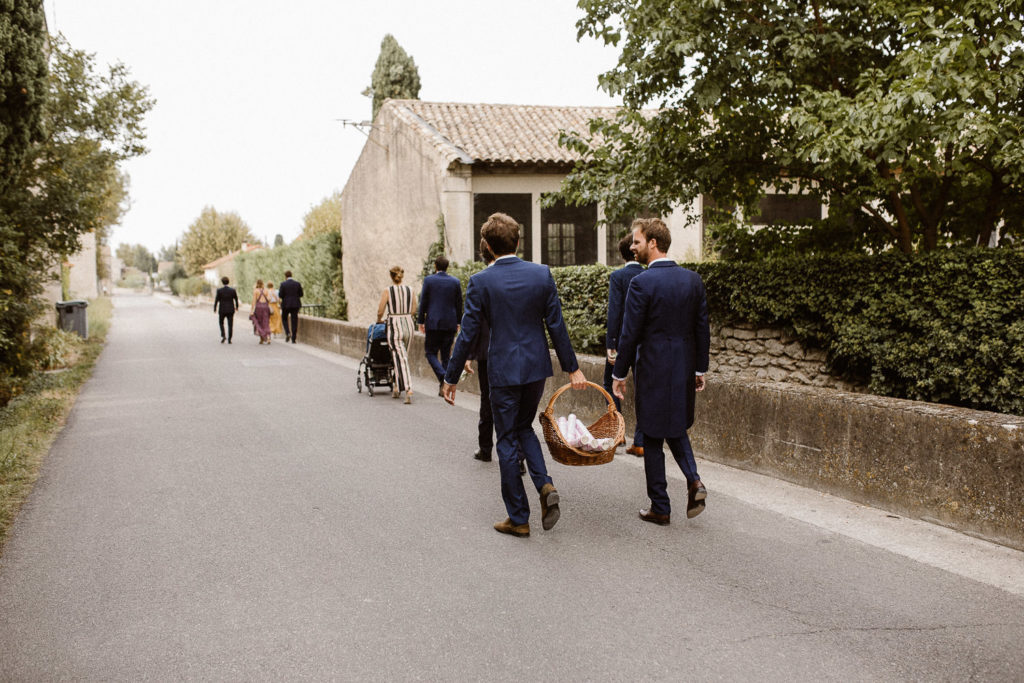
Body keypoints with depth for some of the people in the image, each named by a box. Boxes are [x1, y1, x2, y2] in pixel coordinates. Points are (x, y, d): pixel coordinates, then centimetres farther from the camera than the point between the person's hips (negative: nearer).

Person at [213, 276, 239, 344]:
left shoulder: (219, 290, -10)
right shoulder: (232, 290, -6)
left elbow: (216, 300, -6)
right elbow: (236, 299, 6)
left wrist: (215, 308, 8)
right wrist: (237, 306, 24)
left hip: (222, 310, -1)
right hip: (230, 310, 1)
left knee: (221, 323, 19)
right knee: (230, 325, 7)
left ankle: (223, 336, 3)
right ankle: (229, 339, 5)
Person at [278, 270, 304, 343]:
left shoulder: (283, 284, -7)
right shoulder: (297, 284, 0)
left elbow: (280, 295, -8)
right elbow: (301, 294, 5)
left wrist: (279, 290, 12)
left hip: (286, 304, -1)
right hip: (295, 304, 2)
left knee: (284, 319, 19)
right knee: (294, 321, 4)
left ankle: (287, 333, -3)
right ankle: (293, 339, 1)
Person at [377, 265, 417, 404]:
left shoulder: (387, 291, -7)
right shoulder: (410, 290, 4)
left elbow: (380, 311, -5)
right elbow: (413, 310, 9)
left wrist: (379, 319, 15)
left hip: (395, 327, -4)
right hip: (409, 325, 4)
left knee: (401, 359, -5)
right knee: (403, 357, 18)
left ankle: (409, 390, -17)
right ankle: (397, 388, 27)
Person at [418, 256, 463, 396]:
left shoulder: (428, 280, -4)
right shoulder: (455, 282, 3)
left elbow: (423, 302, -3)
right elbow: (459, 304, 7)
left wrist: (421, 321, 4)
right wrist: (458, 322, 15)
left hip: (433, 323, -3)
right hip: (450, 324, 3)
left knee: (431, 352, 5)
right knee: (446, 354, 10)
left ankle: (442, 376, -19)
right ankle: (445, 384, 9)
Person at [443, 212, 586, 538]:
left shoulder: (480, 282, -10)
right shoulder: (542, 273, -3)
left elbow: (468, 334, -8)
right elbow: (556, 325, -1)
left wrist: (451, 378, 2)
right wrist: (572, 367, 7)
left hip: (503, 370, -3)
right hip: (537, 366, 4)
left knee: (507, 441, 8)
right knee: (524, 427, 24)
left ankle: (518, 518, 15)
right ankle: (545, 485, 3)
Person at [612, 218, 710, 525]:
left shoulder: (641, 283, -15)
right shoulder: (693, 279, 3)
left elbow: (630, 335, -14)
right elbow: (703, 329, 7)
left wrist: (619, 375, -4)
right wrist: (700, 369, 16)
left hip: (653, 369, -6)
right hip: (684, 367, 6)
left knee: (652, 439, 6)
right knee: (676, 427, 24)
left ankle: (660, 508, 13)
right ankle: (693, 479, 2)